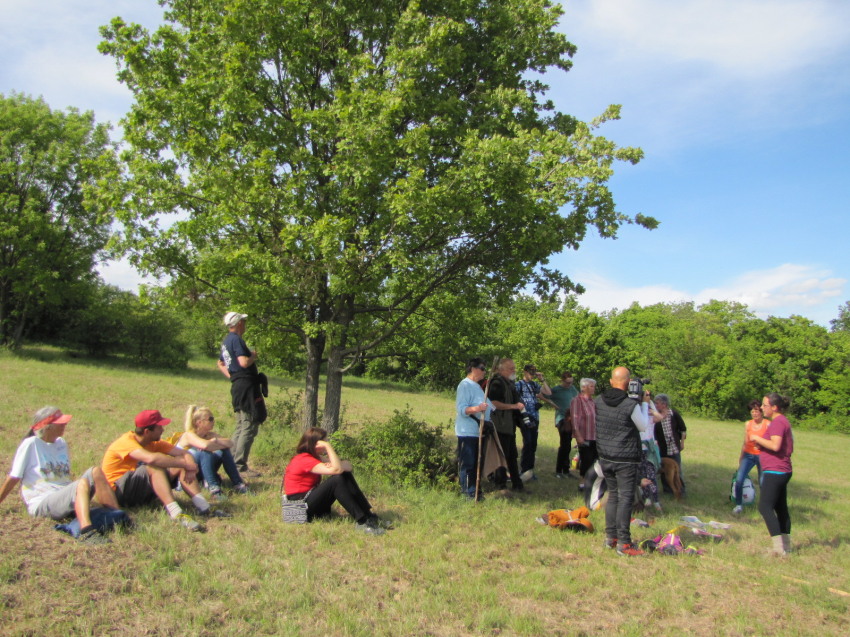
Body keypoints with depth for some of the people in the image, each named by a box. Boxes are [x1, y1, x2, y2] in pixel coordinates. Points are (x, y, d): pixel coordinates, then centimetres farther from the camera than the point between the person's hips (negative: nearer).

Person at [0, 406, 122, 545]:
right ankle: (87, 533, -57)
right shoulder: (30, 444, -6)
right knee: (82, 483, -34)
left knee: (94, 471, -19)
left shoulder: (61, 443, 14)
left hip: (65, 498, 6)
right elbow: (12, 479, -3)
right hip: (41, 504, -6)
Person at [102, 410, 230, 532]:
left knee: (181, 464, -10)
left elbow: (184, 453, 0)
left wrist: (190, 467, -24)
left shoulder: (153, 443, 4)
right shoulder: (126, 442, -21)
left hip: (142, 492, 8)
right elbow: (151, 458, -40)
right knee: (155, 467, -33)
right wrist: (186, 464, -31)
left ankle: (203, 507, -22)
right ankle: (176, 514, -45)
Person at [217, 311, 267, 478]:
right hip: (246, 385, -10)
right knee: (249, 427, -8)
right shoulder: (236, 339, -13)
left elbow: (220, 363, 30)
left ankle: (232, 464, 21)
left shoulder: (226, 341, 18)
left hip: (237, 386, 10)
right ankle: (240, 467, -7)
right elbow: (244, 362, -23)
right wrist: (254, 356, -5)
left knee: (241, 427, 17)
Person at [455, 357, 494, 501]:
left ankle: (474, 490, 22)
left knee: (476, 463, 13)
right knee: (468, 463, -5)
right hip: (467, 432, -10)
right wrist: (477, 408, -36)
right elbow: (460, 408, -24)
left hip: (478, 431, 10)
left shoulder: (477, 386, 17)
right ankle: (468, 492, 3)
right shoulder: (465, 385, -13)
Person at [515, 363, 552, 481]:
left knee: (533, 445, 7)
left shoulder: (534, 385, 16)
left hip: (535, 418, 6)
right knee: (527, 443, -14)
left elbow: (548, 393, 9)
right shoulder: (518, 384, 0)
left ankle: (530, 469, 15)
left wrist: (542, 380, 5)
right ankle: (523, 470, -8)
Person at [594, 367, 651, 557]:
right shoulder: (631, 404, -17)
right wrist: (645, 403, 9)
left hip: (605, 457, 6)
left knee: (613, 495, 16)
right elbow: (644, 426, -1)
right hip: (625, 459, -6)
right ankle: (623, 543, 1)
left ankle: (610, 538, 21)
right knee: (625, 498, -1)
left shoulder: (599, 401, 0)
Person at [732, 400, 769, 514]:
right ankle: (739, 505, 5)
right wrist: (740, 459, 16)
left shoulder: (768, 424, -6)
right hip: (749, 455, 3)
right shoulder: (748, 424, 6)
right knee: (739, 480, -10)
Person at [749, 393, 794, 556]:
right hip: (782, 471, 11)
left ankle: (779, 548, -12)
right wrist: (762, 444, 12)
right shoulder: (783, 421, 17)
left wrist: (757, 438, -13)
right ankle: (786, 547, 24)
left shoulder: (777, 422, -16)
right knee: (781, 508, 16)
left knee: (765, 507, -11)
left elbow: (775, 445, -28)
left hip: (774, 471, -11)